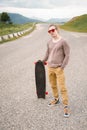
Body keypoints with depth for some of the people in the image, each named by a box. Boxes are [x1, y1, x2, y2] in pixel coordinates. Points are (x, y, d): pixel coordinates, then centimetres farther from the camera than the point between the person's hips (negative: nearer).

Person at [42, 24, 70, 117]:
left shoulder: (63, 42, -9)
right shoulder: (49, 42, 6)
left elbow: (67, 55, -9)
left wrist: (62, 67, -13)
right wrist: (43, 61, 26)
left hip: (59, 68, -5)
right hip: (50, 68, 5)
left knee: (62, 87, -5)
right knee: (53, 85, 17)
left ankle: (66, 106, 3)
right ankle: (56, 99, 37)